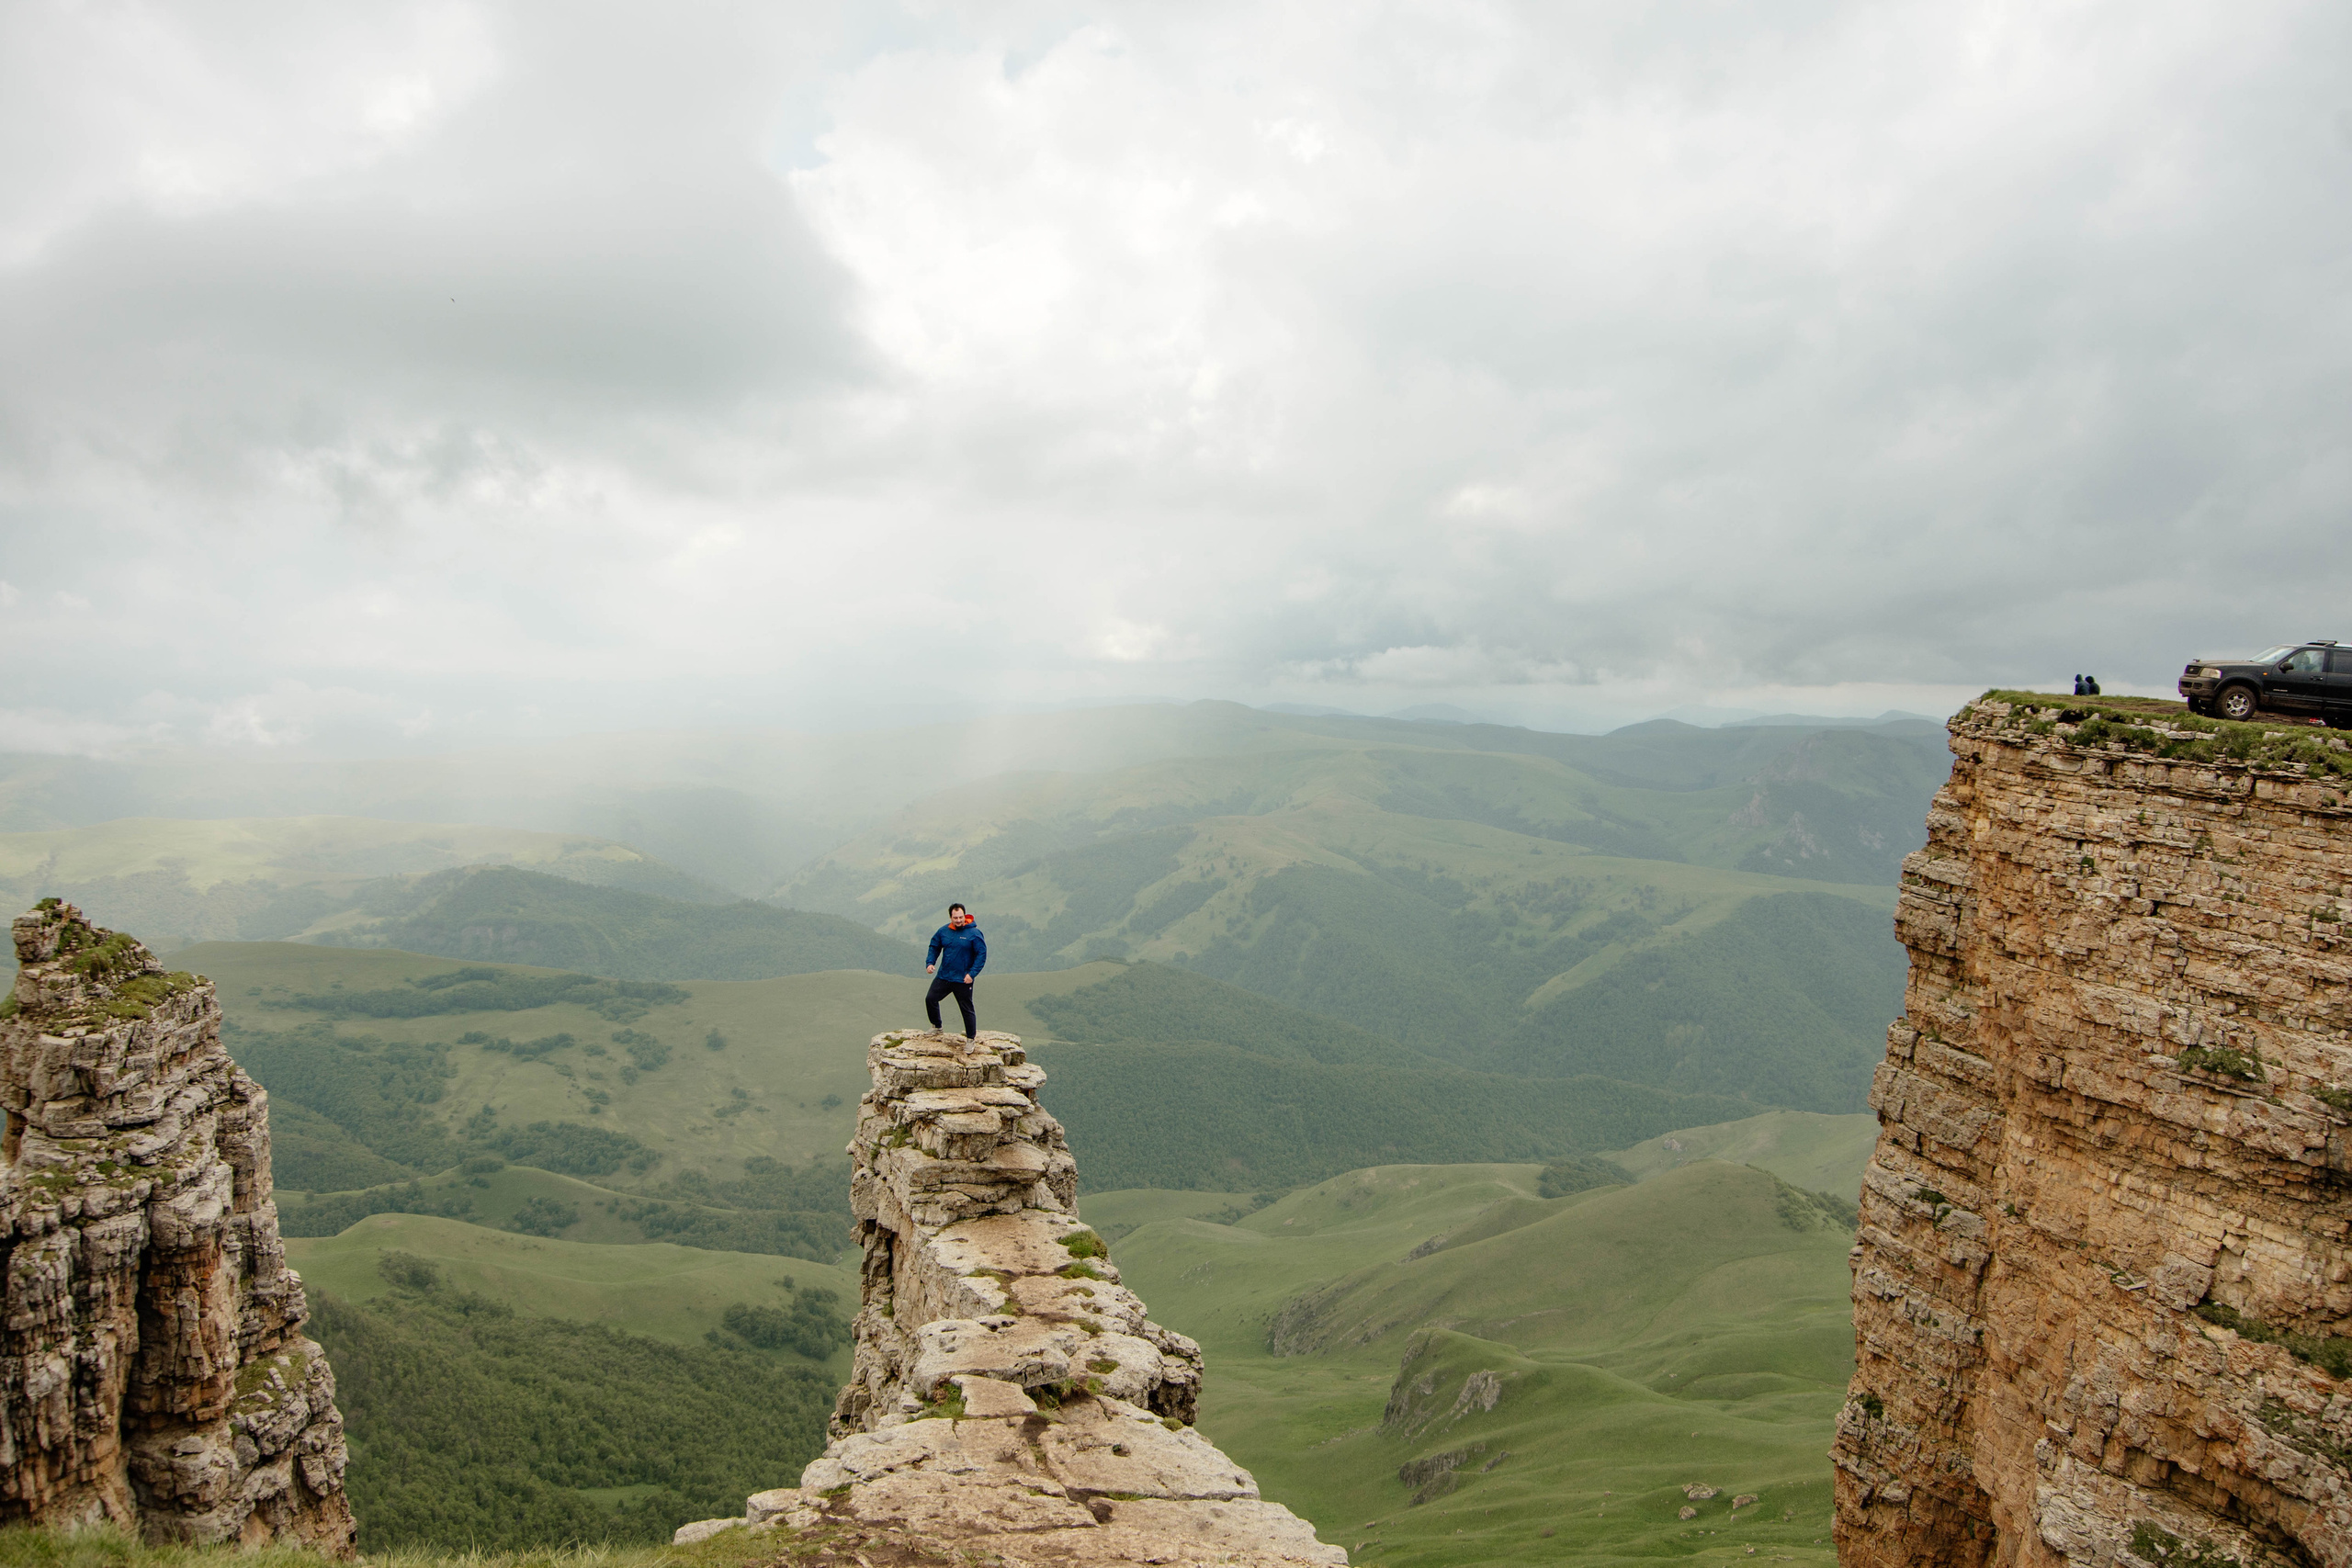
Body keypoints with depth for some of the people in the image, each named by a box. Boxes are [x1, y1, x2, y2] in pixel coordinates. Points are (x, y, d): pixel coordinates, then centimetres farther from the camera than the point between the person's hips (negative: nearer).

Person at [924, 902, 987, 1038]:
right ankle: (936, 1027, 26)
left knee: (967, 1009, 3)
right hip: (943, 976, 4)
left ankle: (971, 1039, 18)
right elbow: (934, 948, 14)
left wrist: (972, 973, -18)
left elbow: (982, 954, -11)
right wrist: (930, 963, -4)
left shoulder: (974, 933, -12)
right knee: (930, 999, 3)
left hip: (963, 980, -4)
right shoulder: (943, 931, 1)